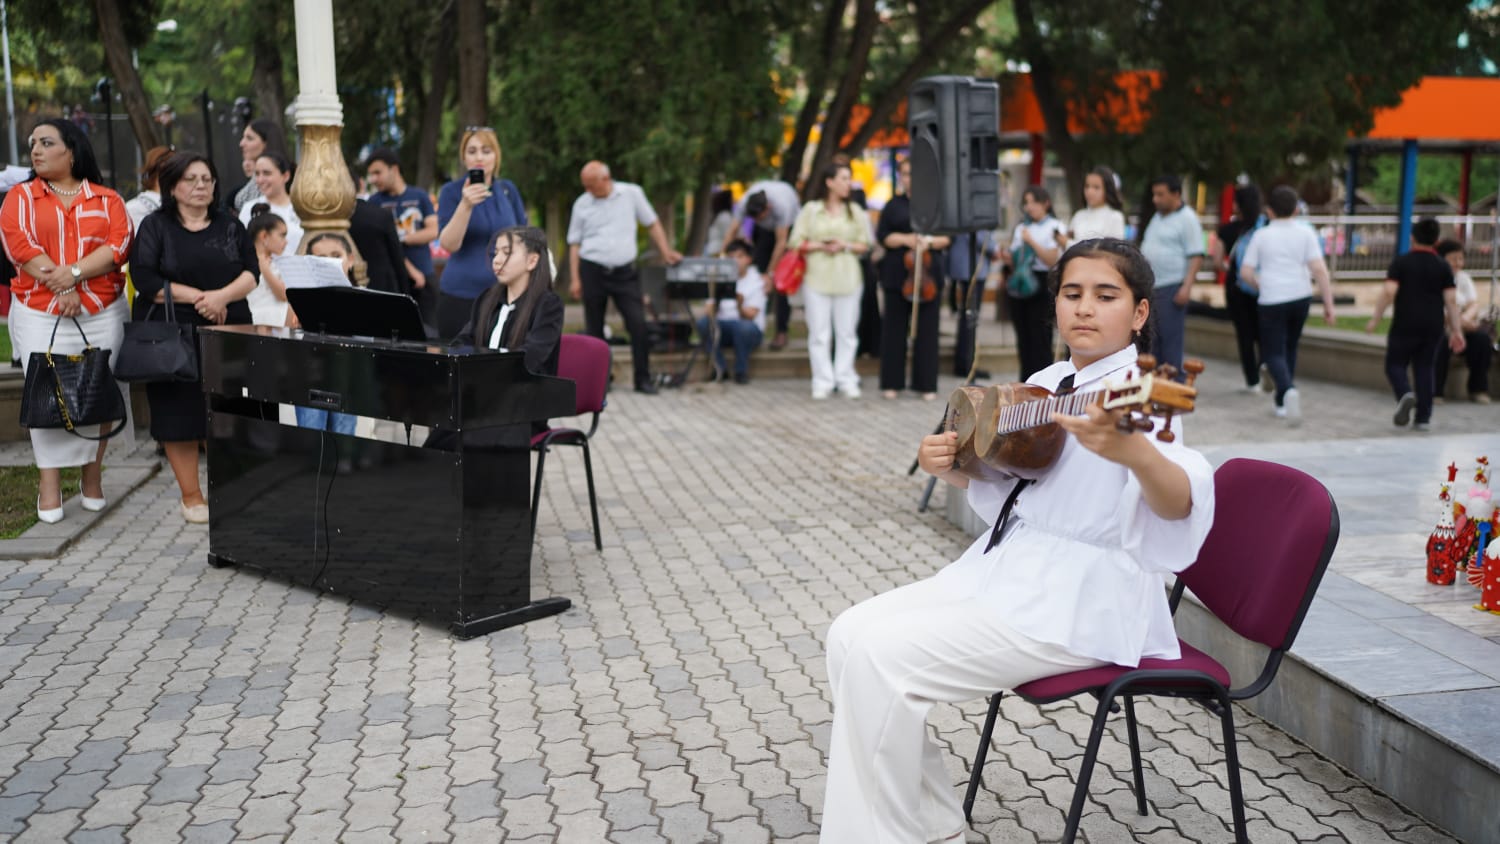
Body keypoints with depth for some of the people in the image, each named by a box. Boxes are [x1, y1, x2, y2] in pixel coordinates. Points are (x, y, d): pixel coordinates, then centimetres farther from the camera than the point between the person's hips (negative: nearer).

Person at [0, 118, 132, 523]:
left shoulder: (107, 199, 8)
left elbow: (119, 244, -6)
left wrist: (74, 272, -18)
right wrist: (60, 287, -15)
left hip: (102, 312, 0)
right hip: (39, 313, 0)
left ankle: (93, 480, 14)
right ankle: (49, 486, -1)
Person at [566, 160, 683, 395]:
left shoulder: (632, 193, 2)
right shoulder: (582, 203, 5)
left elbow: (652, 223, 9)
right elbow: (575, 243, 8)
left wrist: (666, 251, -2)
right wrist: (575, 279, 1)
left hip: (624, 272, -1)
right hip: (592, 271, 1)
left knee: (638, 324, -8)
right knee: (593, 328, 6)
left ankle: (643, 379, 0)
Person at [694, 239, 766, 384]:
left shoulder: (756, 282, -5)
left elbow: (750, 316, -17)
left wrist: (740, 305, -39)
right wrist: (714, 304, -25)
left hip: (751, 331, -3)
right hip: (724, 329, 3)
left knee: (743, 326, -38)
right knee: (703, 322, -27)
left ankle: (741, 371, -14)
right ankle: (720, 369, -13)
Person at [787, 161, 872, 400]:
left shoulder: (855, 211, 11)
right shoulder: (811, 209, 6)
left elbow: (865, 245, 10)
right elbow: (796, 242, 2)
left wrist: (845, 246, -8)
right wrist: (820, 246, -10)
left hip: (848, 278, 2)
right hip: (817, 277, -1)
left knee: (847, 332, 2)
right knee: (819, 333, -2)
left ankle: (846, 380, 9)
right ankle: (823, 382, 5)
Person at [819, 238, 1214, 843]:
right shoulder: (1044, 384, 12)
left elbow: (1180, 504, -31)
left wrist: (1132, 450, -52)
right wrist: (947, 465, 4)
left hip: (1078, 604, -9)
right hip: (1002, 568, 9)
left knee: (880, 658, -20)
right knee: (851, 634, -2)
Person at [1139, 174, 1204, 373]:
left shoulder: (1187, 219, -9)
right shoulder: (1157, 217, 17)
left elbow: (1196, 256, -14)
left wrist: (1187, 286, -21)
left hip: (1172, 288, -8)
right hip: (1150, 287, 8)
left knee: (1171, 337, -6)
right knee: (1152, 338, 10)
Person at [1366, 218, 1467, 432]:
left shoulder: (1401, 262, -3)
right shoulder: (1443, 267, 5)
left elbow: (1388, 292, -13)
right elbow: (1451, 300, 1)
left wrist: (1375, 319, -7)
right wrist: (1456, 331, 4)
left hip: (1405, 325, -3)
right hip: (1433, 327, 3)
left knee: (1395, 364, 8)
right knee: (1425, 369, 10)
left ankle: (1405, 395, -22)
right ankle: (1423, 418, 8)